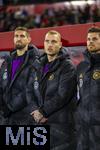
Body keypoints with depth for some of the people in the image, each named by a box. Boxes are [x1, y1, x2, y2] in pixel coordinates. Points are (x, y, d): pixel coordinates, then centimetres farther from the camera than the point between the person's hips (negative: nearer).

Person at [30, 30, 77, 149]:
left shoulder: (67, 66, -5)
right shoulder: (41, 65, 16)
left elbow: (63, 95, -14)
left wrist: (43, 112, -12)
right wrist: (37, 113, -3)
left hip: (61, 122, -6)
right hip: (41, 122, 6)